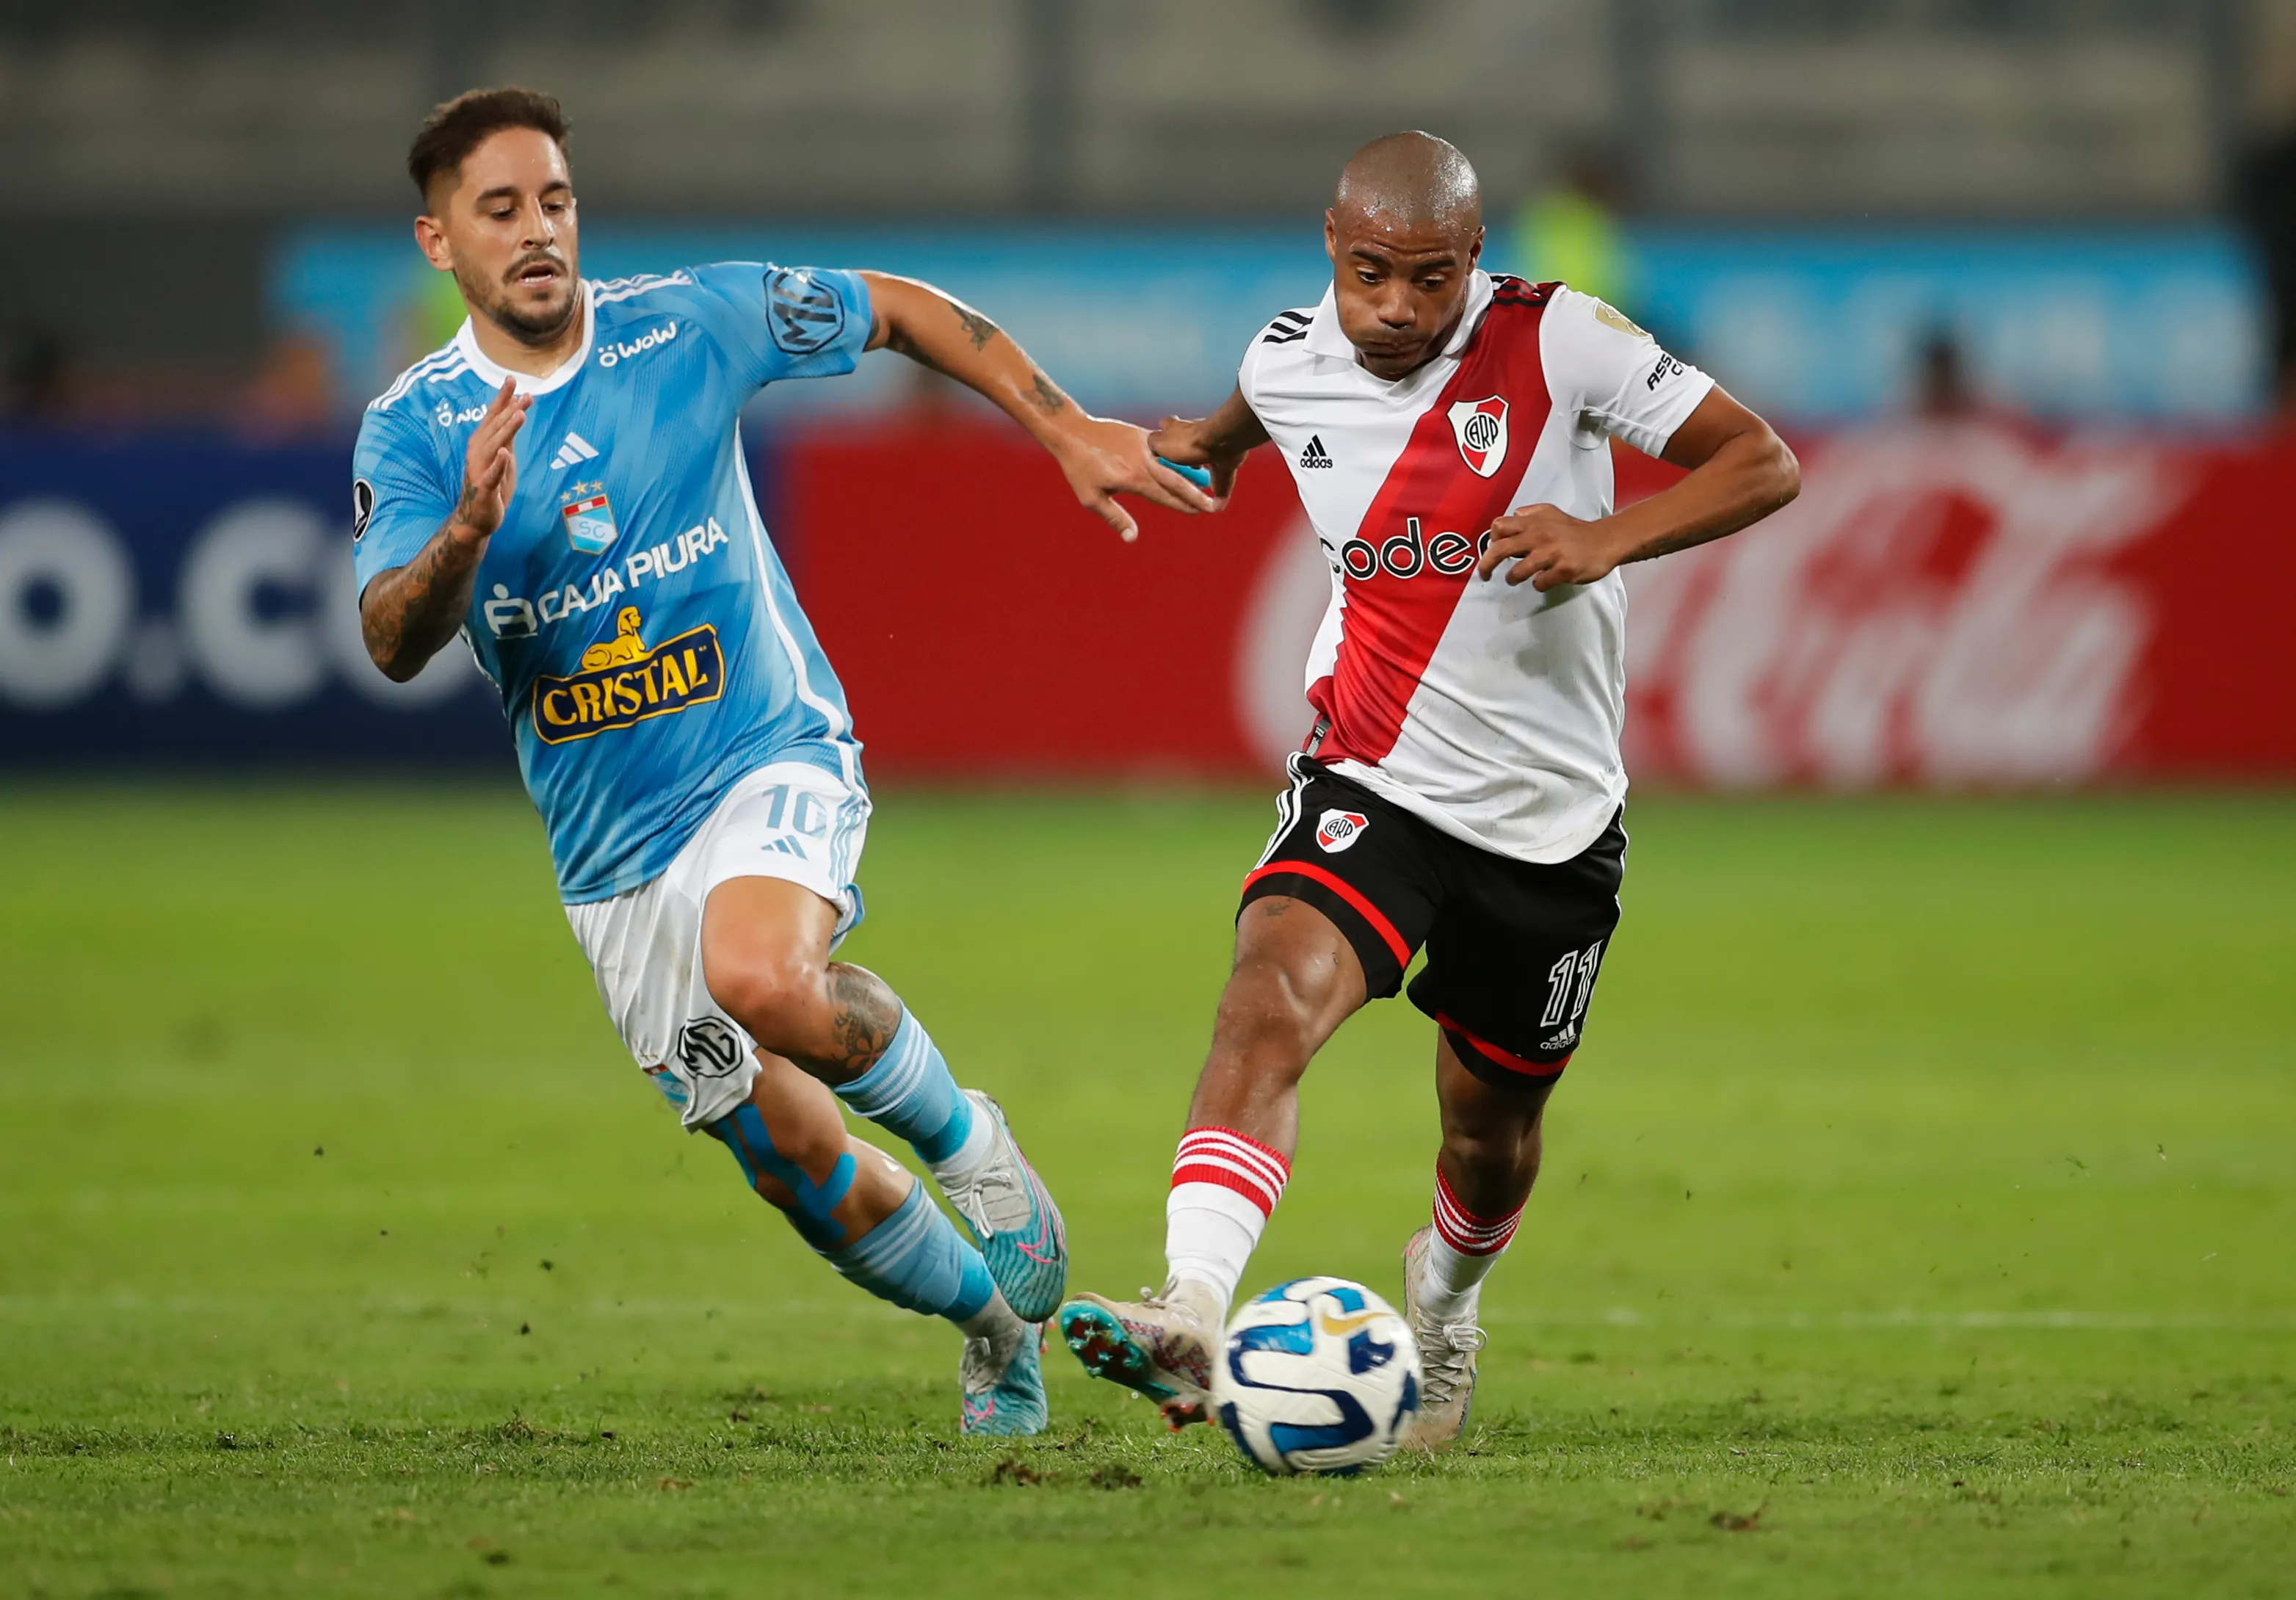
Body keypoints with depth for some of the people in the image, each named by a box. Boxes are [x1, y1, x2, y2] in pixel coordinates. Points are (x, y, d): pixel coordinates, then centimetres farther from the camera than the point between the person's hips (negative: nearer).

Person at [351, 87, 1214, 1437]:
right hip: (609, 854, 3)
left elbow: (900, 310, 8)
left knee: (761, 975, -36)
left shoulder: (690, 324, -6)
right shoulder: (413, 427, -6)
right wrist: (466, 537, -38)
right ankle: (999, 1322, 31)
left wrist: (1067, 430, 1)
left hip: (772, 761, -3)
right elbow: (394, 644, -17)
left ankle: (965, 1138, -8)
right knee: (789, 1154, 5)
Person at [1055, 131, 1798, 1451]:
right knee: (1273, 996, -29)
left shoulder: (1557, 342, -13)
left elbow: (1765, 464, -15)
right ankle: (1192, 1312, -42)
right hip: (1372, 784, 1)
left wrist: (1608, 537, -26)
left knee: (1493, 1124, 15)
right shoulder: (1291, 363, -1)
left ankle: (1447, 1295, 50)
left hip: (1552, 819, 0)